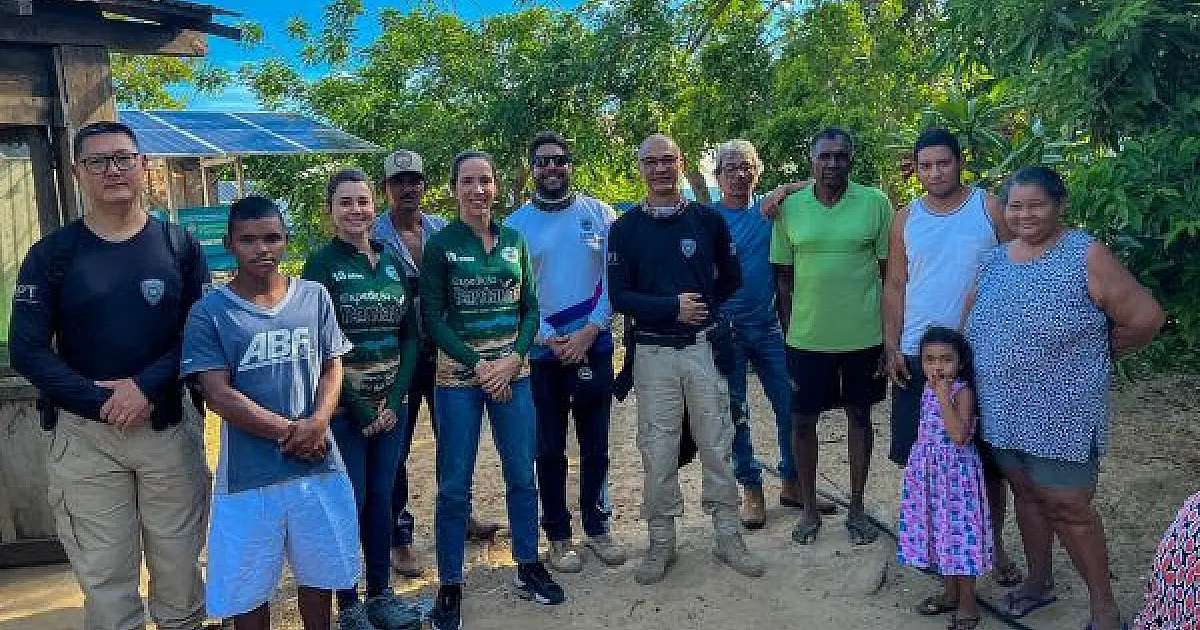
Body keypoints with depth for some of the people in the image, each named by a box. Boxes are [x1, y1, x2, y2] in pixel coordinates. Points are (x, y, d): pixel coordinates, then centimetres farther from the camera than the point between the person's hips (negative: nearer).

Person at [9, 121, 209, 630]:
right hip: (85, 433, 0)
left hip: (170, 426, 1)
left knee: (179, 565, 10)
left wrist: (146, 386, -17)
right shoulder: (51, 254, 1)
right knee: (105, 578, 7)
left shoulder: (180, 247, 3)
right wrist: (103, 403, -13)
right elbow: (27, 350, -3)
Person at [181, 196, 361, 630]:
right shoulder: (209, 312, -5)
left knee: (319, 574, 18)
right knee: (248, 587, 11)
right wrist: (289, 431, -14)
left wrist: (319, 422, -15)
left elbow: (332, 366, 4)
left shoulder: (315, 297, 4)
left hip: (319, 465, 3)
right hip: (249, 474, -2)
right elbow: (217, 394, -10)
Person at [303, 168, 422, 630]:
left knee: (382, 497, 12)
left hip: (391, 402, 4)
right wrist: (357, 407, -12)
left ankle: (381, 593, 27)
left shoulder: (391, 259, 7)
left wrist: (396, 397, -5)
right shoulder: (321, 264, -6)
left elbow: (409, 333, 6)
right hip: (343, 405, -4)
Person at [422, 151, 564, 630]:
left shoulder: (514, 240, 7)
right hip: (458, 375, -3)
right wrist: (477, 364, -14)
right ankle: (450, 586, 17)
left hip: (514, 371, 3)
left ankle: (528, 568, 27)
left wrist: (513, 358, -9)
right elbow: (432, 317, -6)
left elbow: (530, 308, 7)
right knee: (454, 485, 3)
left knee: (522, 475, 10)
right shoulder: (440, 244, -3)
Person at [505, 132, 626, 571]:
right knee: (550, 449, 8)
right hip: (541, 353, 0)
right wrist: (547, 337, -12)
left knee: (596, 444, 10)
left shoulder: (598, 214, 2)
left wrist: (590, 330, -12)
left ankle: (597, 526, 26)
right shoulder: (515, 224, 1)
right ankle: (558, 535, 21)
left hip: (595, 348, 1)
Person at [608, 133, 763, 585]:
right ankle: (661, 542, 19)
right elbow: (619, 296, -4)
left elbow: (730, 279, 14)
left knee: (717, 444, 7)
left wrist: (704, 307, 2)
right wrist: (673, 307, -13)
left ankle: (728, 536, 20)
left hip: (704, 347, 1)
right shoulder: (625, 228, 1)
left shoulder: (708, 220, 5)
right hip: (654, 353, -1)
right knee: (657, 450, 5)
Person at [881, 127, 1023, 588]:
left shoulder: (990, 208, -1)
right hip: (918, 356, 2)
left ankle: (994, 543, 25)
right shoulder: (906, 218, 6)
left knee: (989, 457, 7)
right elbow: (895, 285, 7)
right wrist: (891, 349, 1)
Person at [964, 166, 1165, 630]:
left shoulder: (1086, 257, -12)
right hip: (1004, 410, 6)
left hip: (1061, 415, -6)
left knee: (1068, 507, 0)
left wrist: (1095, 354, 1)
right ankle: (1039, 582, 35)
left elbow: (1144, 317, -11)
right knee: (1026, 494, 18)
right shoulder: (995, 259, 7)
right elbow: (972, 315, 17)